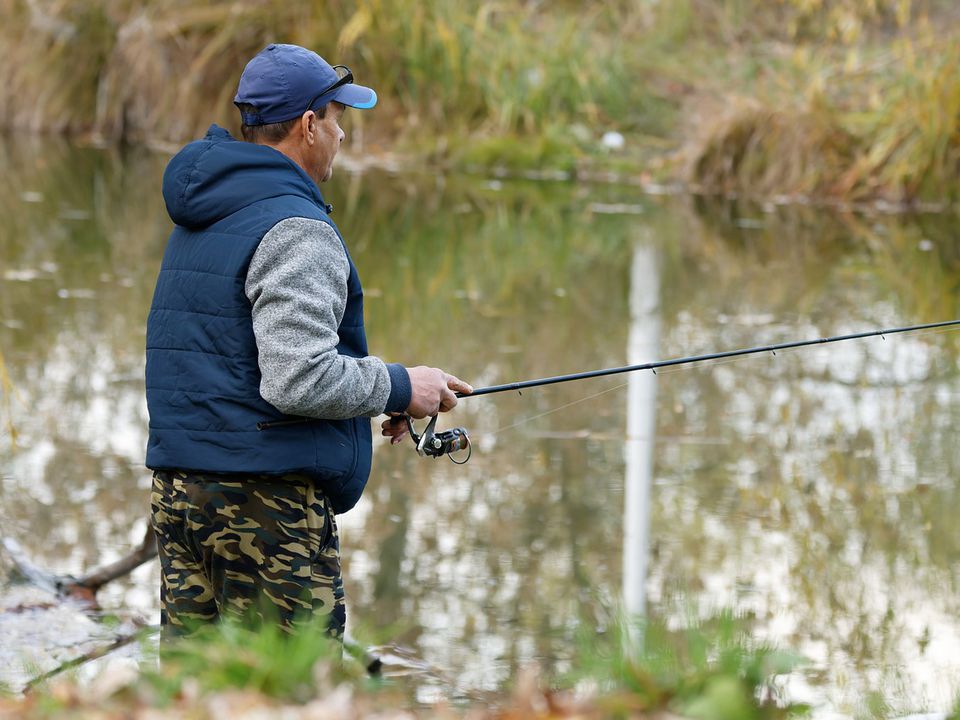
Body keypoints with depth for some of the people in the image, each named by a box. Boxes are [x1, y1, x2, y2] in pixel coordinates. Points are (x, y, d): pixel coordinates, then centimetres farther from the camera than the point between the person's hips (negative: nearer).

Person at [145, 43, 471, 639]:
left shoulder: (197, 223, 16)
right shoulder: (294, 229, -14)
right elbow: (298, 379, -23)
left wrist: (372, 396, 18)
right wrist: (398, 387, -6)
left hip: (178, 488, 9)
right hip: (263, 499, -9)